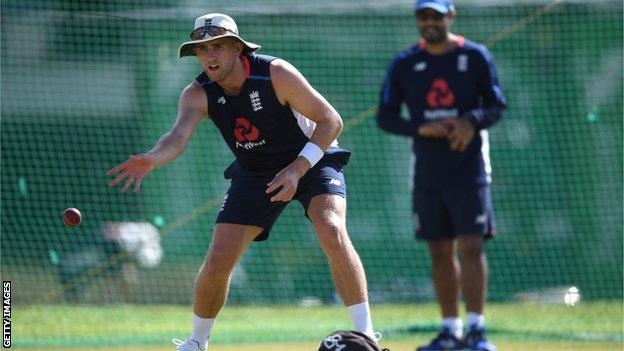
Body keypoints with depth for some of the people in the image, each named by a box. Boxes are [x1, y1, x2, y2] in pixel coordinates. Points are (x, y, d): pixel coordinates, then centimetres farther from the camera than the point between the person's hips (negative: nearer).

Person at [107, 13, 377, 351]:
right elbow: (178, 136, -36)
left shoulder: (276, 74, -25)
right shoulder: (197, 94, -16)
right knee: (218, 260, -6)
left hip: (311, 158, -3)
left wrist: (297, 168, -30)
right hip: (255, 172, 3)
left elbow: (330, 121, -19)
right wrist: (151, 159, -58)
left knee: (331, 231, -29)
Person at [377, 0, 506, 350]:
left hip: (468, 168, -3)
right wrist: (420, 128, -14)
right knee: (440, 251, 6)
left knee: (471, 246, -11)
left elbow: (498, 105, 0)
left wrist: (472, 121, -21)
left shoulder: (476, 56, 1)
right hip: (427, 172, 3)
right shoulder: (404, 64, 6)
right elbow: (385, 117, 4)